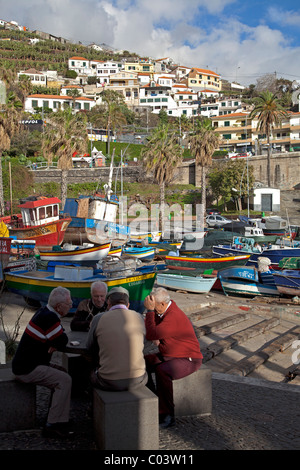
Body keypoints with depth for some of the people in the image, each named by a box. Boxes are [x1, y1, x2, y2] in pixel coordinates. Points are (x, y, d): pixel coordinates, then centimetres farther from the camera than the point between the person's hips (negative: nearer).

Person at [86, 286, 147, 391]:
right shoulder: (139, 317, 1)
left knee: (92, 373, 29)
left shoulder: (99, 319, -4)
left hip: (109, 383, -1)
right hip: (137, 381, 2)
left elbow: (90, 349, 10)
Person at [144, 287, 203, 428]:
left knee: (162, 370, -35)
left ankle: (167, 416, -23)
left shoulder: (174, 317, -29)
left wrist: (150, 310, -26)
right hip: (167, 355, 9)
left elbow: (151, 334, -32)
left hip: (188, 359, -9)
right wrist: (156, 337, -7)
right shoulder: (161, 311, 2)